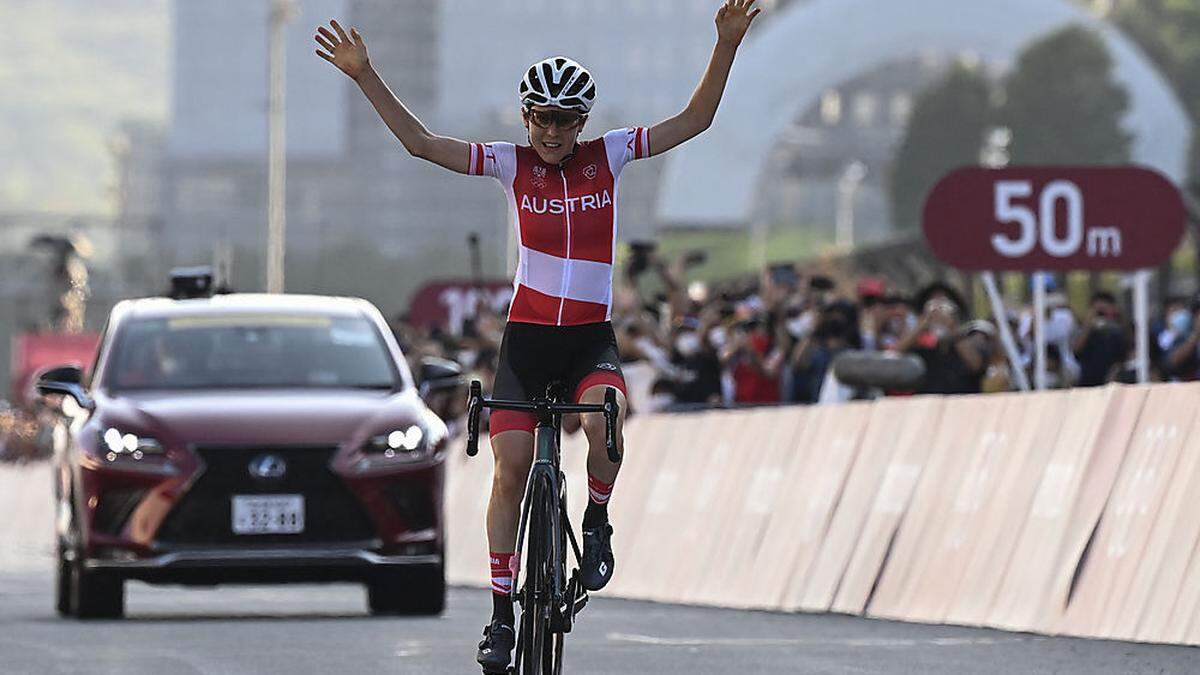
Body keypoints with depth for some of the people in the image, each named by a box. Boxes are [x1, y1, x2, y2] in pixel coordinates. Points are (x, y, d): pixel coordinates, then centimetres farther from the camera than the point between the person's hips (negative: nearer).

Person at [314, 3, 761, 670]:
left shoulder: (609, 155, 2)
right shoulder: (511, 164, 1)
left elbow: (694, 120, -2)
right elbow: (420, 141, -5)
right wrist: (365, 75, -14)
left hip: (592, 337, -1)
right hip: (527, 335, 1)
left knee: (601, 415, -32)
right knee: (511, 468, -8)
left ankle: (598, 522, -4)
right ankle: (502, 612, 1)